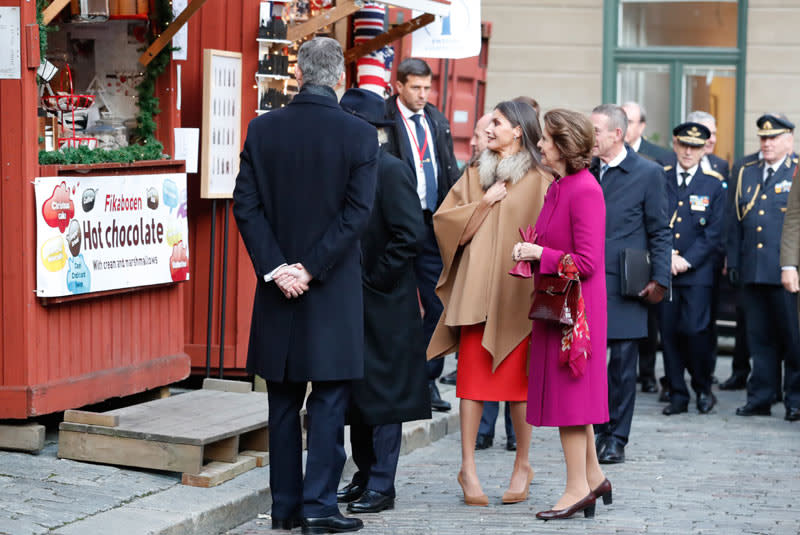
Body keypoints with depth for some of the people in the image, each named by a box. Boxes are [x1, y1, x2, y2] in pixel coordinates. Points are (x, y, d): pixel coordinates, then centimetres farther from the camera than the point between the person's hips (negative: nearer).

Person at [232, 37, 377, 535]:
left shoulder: (262, 129, 0)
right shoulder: (360, 134, -7)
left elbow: (246, 205, -4)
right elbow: (357, 213, -12)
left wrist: (275, 267, -5)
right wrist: (311, 268, -10)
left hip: (278, 285, 3)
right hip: (335, 289, -3)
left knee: (284, 404, 12)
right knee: (330, 400, 4)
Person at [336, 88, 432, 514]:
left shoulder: (391, 171, -14)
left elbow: (411, 233, -20)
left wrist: (376, 279, -16)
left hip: (383, 304, -8)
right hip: (354, 303, 8)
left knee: (382, 395, -1)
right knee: (355, 395, 13)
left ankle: (381, 486, 5)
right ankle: (365, 476, 23)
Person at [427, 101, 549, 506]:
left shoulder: (539, 182, 0)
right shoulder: (474, 176, 12)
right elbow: (443, 219, 8)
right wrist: (483, 204, -5)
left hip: (517, 293, -3)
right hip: (476, 289, 3)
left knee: (517, 380, 3)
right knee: (472, 379, 1)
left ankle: (522, 464, 17)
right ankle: (468, 468, 5)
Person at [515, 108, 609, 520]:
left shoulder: (584, 191, -17)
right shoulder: (560, 188, 11)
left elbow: (587, 262, -20)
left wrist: (540, 254, -13)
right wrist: (533, 253, 4)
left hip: (574, 305, -9)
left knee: (568, 393, -4)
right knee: (569, 394, 14)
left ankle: (578, 487, 2)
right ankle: (592, 477, 24)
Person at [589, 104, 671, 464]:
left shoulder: (648, 173, 0)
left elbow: (659, 232, 1)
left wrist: (659, 279, -6)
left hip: (624, 286, -3)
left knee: (622, 363, 1)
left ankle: (616, 439, 8)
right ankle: (597, 430, 14)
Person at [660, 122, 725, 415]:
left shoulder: (714, 185, 4)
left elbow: (714, 232, -1)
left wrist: (687, 260, -10)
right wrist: (667, 255, -7)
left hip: (698, 272, -2)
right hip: (664, 270, 2)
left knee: (695, 330, -12)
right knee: (669, 333, 2)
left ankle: (703, 388, 9)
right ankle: (677, 394, 12)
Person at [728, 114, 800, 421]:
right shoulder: (746, 174, 16)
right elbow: (737, 223, 17)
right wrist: (733, 262, 11)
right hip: (753, 270, 5)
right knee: (760, 337, 8)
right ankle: (761, 398, 15)